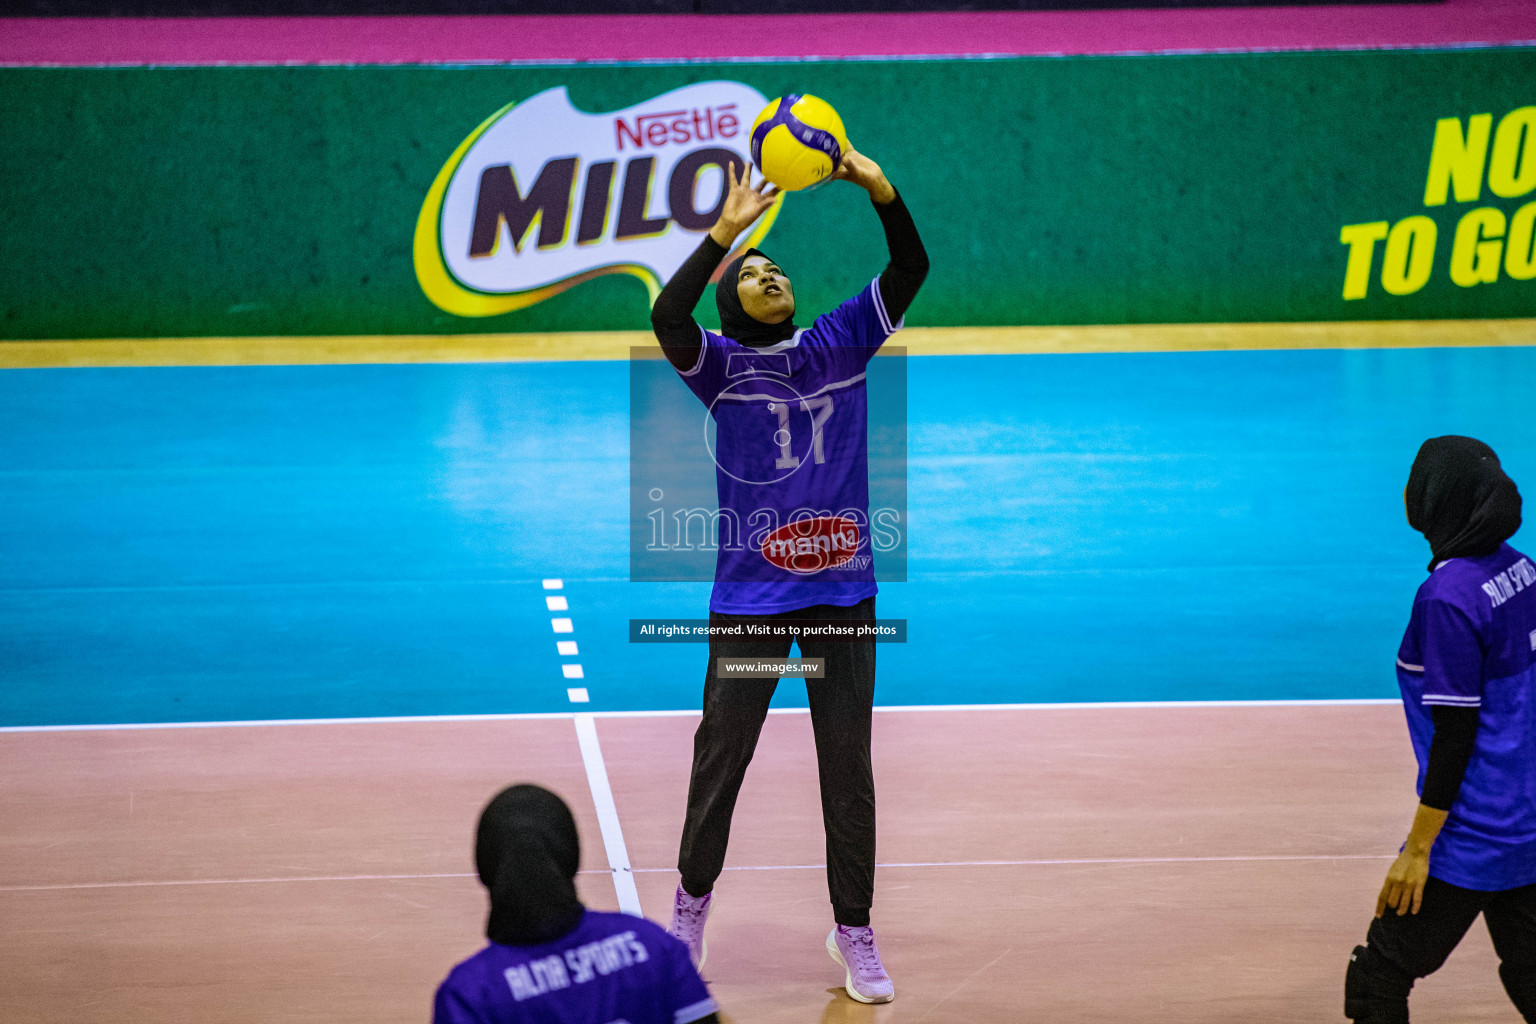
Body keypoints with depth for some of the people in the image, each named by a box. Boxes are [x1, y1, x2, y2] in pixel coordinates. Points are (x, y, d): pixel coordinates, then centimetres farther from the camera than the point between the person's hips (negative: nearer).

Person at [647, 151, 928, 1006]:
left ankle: (855, 931, 16)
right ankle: (693, 899, 29)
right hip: (750, 594, -2)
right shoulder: (722, 363, -3)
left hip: (844, 589, 2)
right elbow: (668, 317, -23)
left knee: (848, 762, 6)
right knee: (722, 753, 8)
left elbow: (911, 270, -6)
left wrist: (879, 189, -22)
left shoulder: (841, 343, 3)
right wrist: (725, 230, -30)